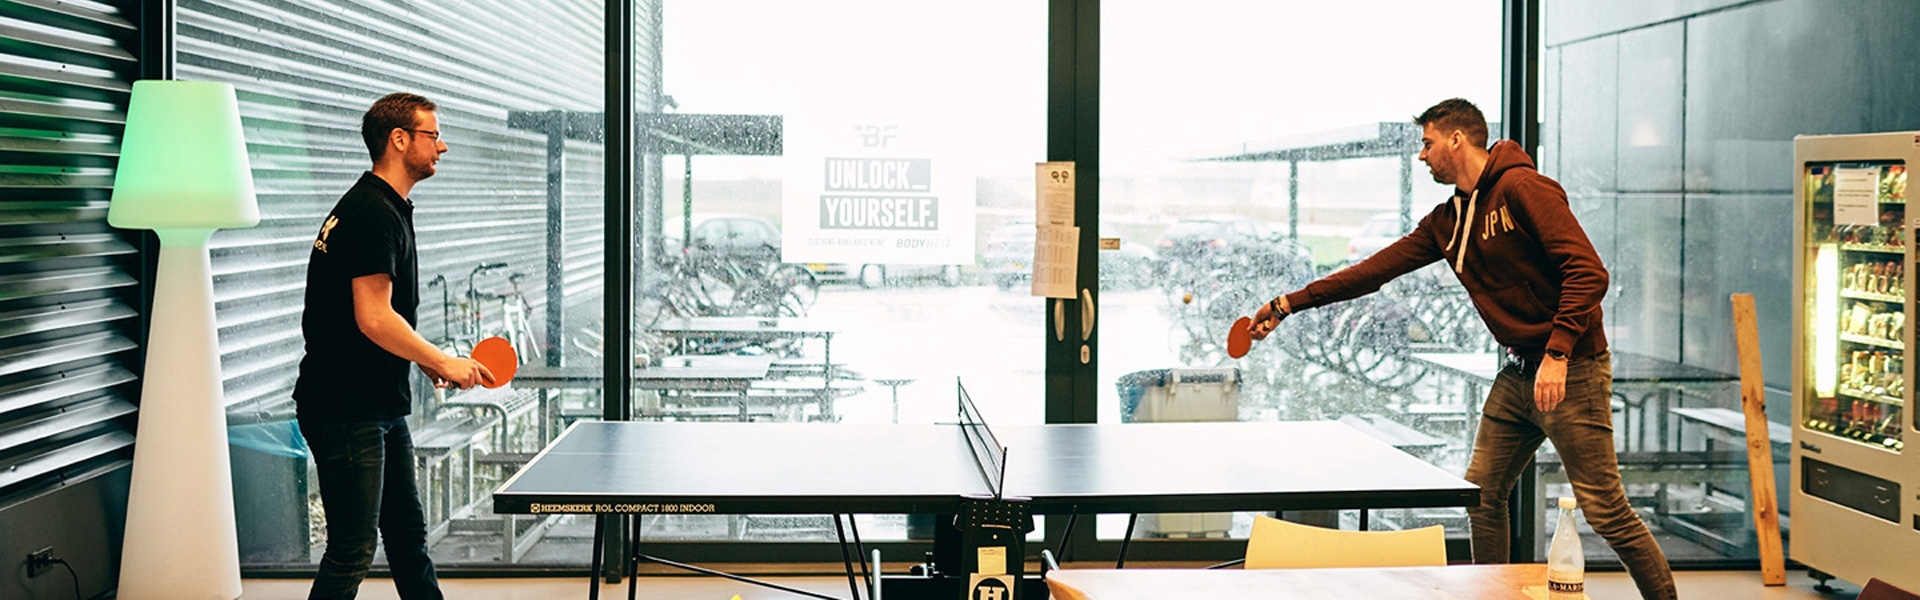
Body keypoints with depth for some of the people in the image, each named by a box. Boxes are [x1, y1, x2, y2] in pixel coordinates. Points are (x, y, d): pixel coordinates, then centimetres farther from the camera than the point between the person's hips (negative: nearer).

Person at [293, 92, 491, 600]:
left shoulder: (387, 208, 16)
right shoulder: (373, 213, -17)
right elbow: (374, 319, -24)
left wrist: (425, 360, 11)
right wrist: (442, 361, -14)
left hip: (380, 406, 11)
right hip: (346, 409, -11)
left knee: (408, 533, 19)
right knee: (352, 551, -8)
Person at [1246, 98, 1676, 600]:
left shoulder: (1522, 188, -14)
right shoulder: (1447, 220, 12)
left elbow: (1588, 272, -20)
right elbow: (1376, 269, 12)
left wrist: (1557, 355, -27)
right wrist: (1288, 304, 9)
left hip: (1570, 370, -8)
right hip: (1518, 373, 8)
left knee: (1605, 510, -6)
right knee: (1482, 494, 10)